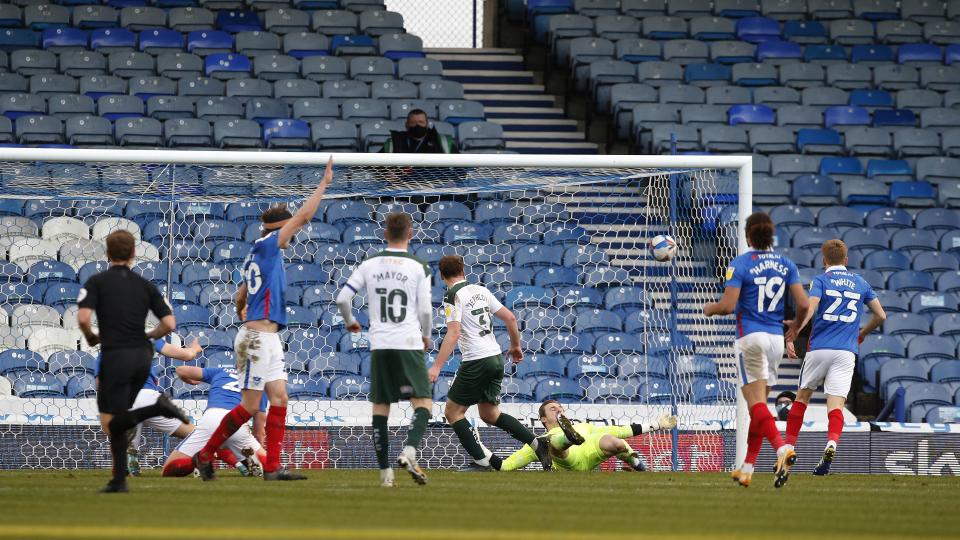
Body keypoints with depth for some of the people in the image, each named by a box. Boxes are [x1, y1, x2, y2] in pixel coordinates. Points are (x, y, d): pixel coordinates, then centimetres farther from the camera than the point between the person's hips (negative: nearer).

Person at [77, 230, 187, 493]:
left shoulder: (97, 282, -2)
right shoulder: (145, 285, 8)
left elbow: (83, 318, -15)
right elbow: (169, 324, 1)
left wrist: (91, 338, 6)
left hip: (115, 357, -5)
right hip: (142, 357, 5)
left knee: (110, 423, -7)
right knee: (118, 418, 17)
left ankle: (157, 408, -32)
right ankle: (119, 480, 6)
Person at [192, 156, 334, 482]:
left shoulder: (257, 256, 17)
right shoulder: (267, 245, -8)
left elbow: (240, 298, 26)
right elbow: (303, 216, -11)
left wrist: (244, 318, 43)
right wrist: (324, 183, -5)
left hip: (267, 339, 9)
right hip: (258, 337, -9)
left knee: (279, 399, 3)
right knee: (249, 406, -6)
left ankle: (272, 467, -1)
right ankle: (205, 455, 3)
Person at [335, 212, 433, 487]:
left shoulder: (369, 265, 6)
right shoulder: (418, 267, -1)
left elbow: (342, 298, 4)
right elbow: (425, 310, -2)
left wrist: (350, 322, 24)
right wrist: (426, 336, 17)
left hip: (379, 345, 3)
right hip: (409, 344, -3)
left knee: (380, 407, 9)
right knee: (423, 402, -1)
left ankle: (385, 471, 5)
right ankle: (409, 451, -27)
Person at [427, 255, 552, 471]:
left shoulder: (453, 296, -9)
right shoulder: (480, 290, 12)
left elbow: (453, 334, -21)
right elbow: (510, 318, 11)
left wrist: (436, 367, -23)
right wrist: (515, 346, 26)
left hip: (476, 362, -7)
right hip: (496, 359, 7)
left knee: (453, 412, 5)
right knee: (490, 415, 18)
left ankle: (483, 461, -4)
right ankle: (538, 445, 5)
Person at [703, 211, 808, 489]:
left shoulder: (739, 265, -8)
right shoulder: (786, 265, 5)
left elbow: (727, 306, -15)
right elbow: (803, 304, 0)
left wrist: (709, 309, 7)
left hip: (751, 338, -5)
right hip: (776, 339, 5)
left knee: (756, 403, -10)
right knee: (758, 405, 13)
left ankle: (782, 449, -34)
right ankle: (747, 469, 17)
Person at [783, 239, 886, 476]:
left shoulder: (821, 280, 2)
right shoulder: (860, 283, 14)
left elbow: (809, 310, -14)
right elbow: (880, 316, 17)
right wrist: (862, 334, 33)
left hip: (819, 349, -1)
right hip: (846, 352, 1)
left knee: (802, 396, 16)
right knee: (836, 404, -7)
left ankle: (789, 448, 17)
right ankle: (831, 444, -34)